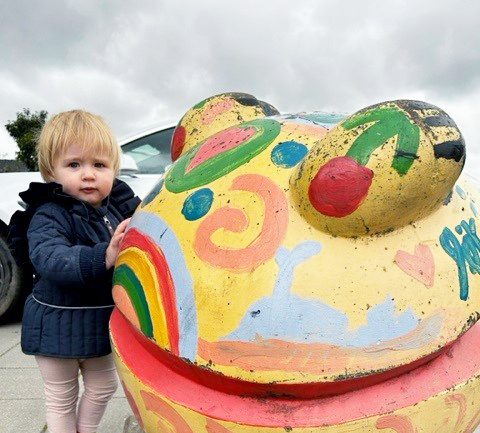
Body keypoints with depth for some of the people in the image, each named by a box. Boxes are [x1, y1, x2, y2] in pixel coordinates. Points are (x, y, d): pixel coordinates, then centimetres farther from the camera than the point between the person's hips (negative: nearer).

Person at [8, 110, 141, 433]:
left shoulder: (120, 207, -5)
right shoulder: (48, 216, -21)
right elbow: (51, 259, -38)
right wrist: (103, 257, -53)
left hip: (100, 322, 5)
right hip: (57, 327, -5)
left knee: (103, 387, 23)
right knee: (62, 399, 14)